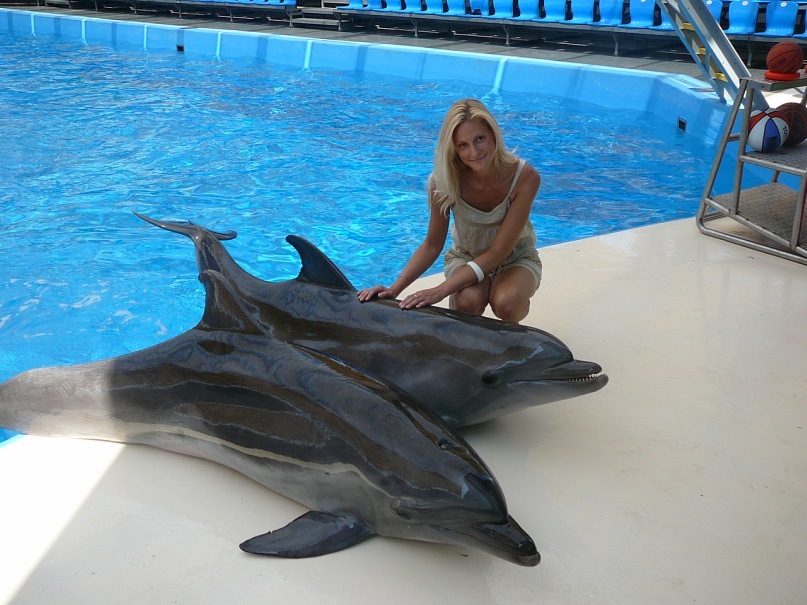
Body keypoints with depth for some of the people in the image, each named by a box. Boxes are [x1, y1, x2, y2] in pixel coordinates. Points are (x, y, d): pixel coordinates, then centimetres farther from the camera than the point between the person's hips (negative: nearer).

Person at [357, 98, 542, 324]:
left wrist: (441, 290, -37)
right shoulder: (446, 181, -23)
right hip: (466, 257, 1)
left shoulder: (525, 177, -28)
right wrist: (394, 289, -27)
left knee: (506, 303, -34)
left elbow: (498, 252, -28)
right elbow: (432, 245, -12)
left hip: (515, 258, -1)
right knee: (467, 301, -34)